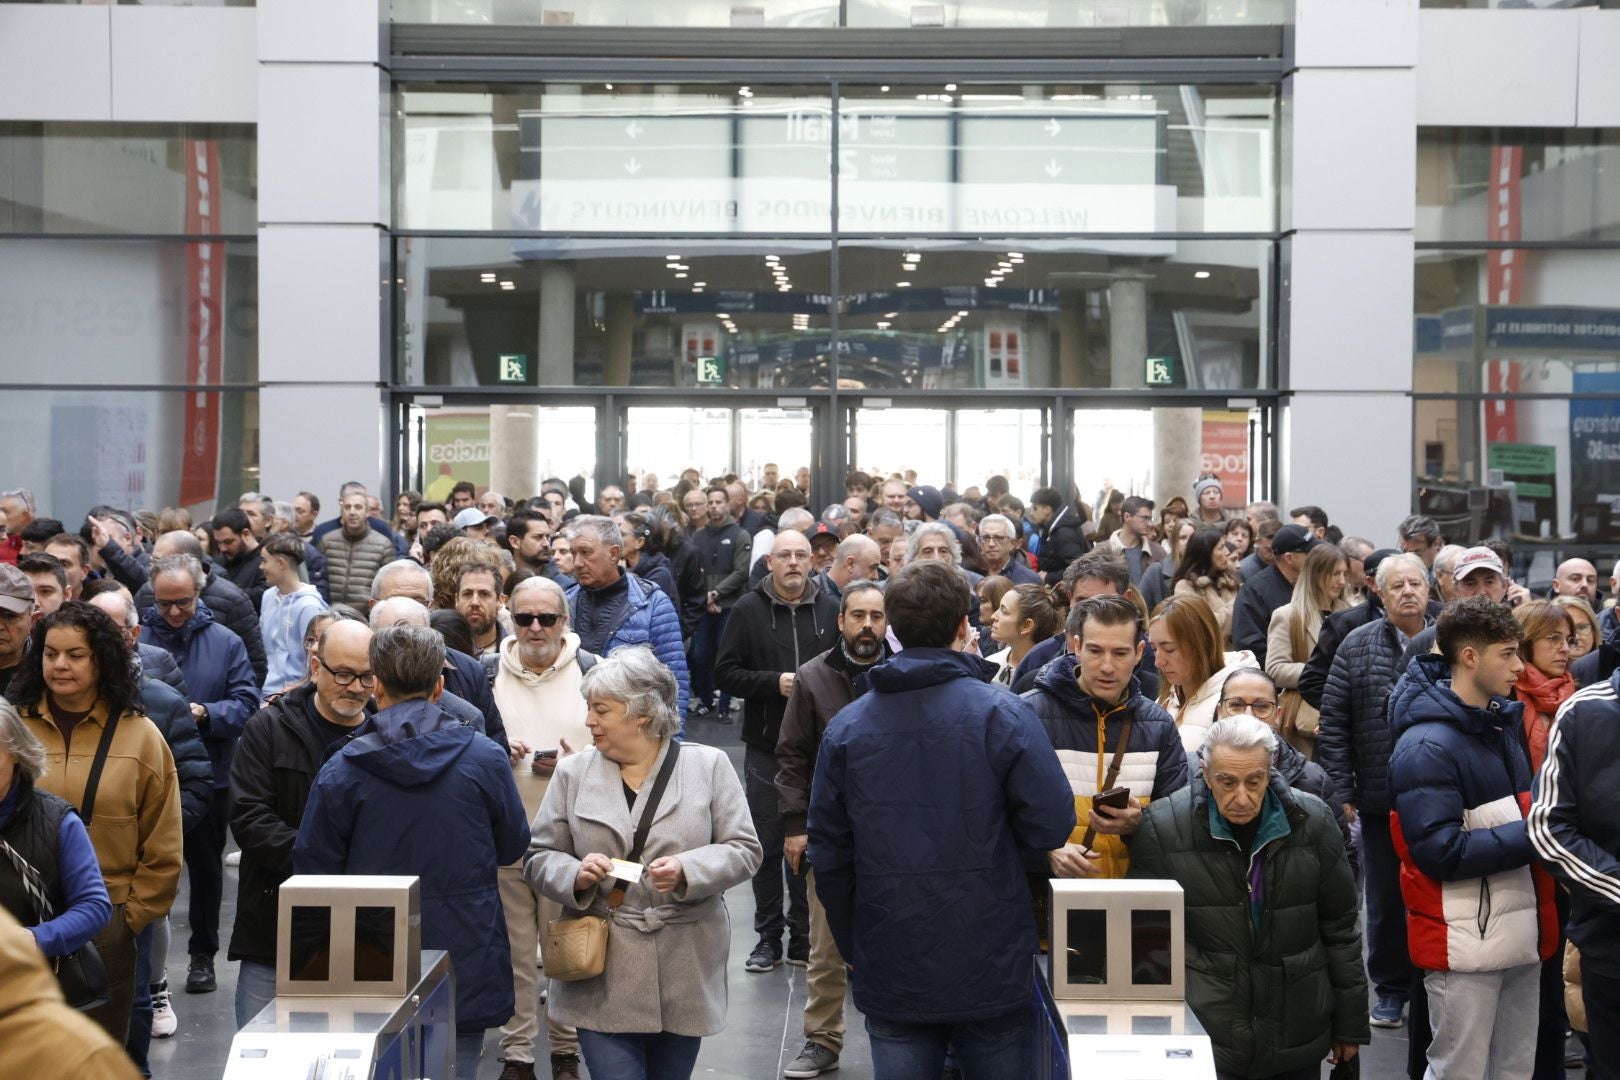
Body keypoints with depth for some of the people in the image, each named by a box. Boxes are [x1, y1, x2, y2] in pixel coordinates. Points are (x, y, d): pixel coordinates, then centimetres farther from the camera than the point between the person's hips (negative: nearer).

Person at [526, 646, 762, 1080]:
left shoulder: (708, 765, 1)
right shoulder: (573, 772, 4)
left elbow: (743, 850, 0)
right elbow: (539, 858, 7)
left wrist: (688, 870, -18)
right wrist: (575, 875, -15)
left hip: (685, 974, 0)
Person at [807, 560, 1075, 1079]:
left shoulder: (845, 727, -2)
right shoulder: (1003, 714, -11)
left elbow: (829, 855, 3)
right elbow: (1052, 827, -12)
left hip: (889, 974, 2)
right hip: (990, 971, -2)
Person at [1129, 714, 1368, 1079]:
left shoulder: (1311, 821, -4)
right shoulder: (1164, 827, -10)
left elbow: (1339, 929, 6)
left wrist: (1350, 1024, 9)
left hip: (1299, 1038, 2)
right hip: (1202, 1038, -2)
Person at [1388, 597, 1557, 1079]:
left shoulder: (1504, 723, 11)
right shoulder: (1427, 745, -15)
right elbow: (1440, 852, -21)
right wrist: (1532, 838, -18)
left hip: (1522, 936, 8)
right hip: (1464, 945, -8)